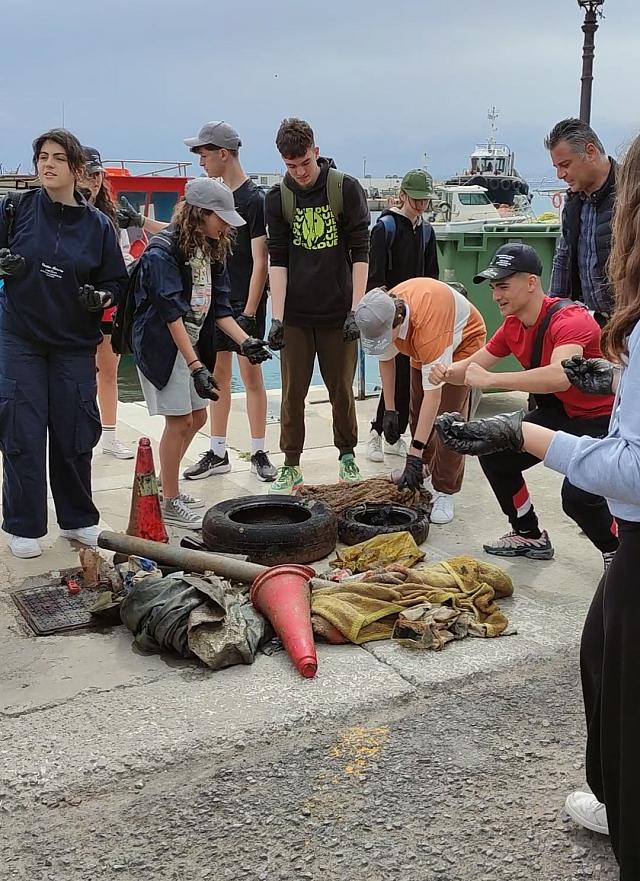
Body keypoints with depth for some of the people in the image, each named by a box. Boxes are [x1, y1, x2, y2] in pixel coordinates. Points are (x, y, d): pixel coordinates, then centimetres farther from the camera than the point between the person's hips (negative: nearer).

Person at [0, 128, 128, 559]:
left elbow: (116, 280, 7)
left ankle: (78, 518, 24)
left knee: (74, 434, 6)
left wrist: (102, 296, -13)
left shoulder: (98, 224, 1)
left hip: (75, 344, 1)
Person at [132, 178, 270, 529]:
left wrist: (245, 341, -5)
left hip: (192, 343, 9)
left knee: (197, 417, 14)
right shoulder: (162, 252, -18)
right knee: (179, 420, -6)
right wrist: (196, 366, -30)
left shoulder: (210, 250, 8)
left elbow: (219, 306, 9)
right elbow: (172, 313, -25)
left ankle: (169, 488, 30)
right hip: (163, 345, -9)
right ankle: (170, 503, 7)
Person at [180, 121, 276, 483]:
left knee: (251, 374, -1)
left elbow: (260, 261, -14)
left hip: (246, 302, -7)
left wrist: (249, 313, -19)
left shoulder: (254, 199, -11)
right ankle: (218, 453, 17)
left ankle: (259, 453, 10)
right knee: (218, 375, 9)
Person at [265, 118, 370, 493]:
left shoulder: (347, 189, -4)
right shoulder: (277, 198, 1)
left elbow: (360, 253, -4)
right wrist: (277, 317, -8)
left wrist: (356, 309, -10)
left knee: (342, 390, 8)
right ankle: (291, 465, 15)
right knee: (293, 392, 4)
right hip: (295, 313, 1)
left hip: (337, 311, -1)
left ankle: (348, 456, 27)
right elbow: (278, 260, 0)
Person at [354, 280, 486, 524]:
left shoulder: (428, 323, -46)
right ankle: (425, 475, 25)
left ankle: (444, 493, -9)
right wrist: (389, 410, -3)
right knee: (418, 413, 7)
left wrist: (414, 455, -45)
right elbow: (385, 358, -4)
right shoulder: (382, 315, -26)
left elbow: (433, 392, -45)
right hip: (422, 347, 7)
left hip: (463, 341, -7)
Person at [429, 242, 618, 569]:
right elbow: (474, 365, 5)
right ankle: (530, 536, 22)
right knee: (494, 452, 2)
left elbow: (560, 376, -46)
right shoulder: (513, 326, -1)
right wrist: (447, 372, -18)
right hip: (558, 414, 9)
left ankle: (620, 554, 3)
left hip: (602, 420, -8)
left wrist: (491, 379, -46)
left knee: (578, 495, -28)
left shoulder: (569, 320, -28)